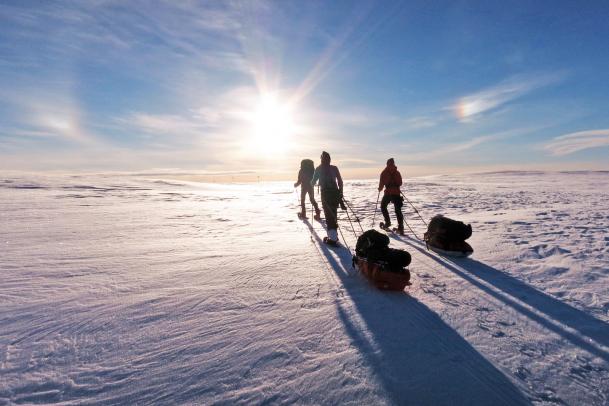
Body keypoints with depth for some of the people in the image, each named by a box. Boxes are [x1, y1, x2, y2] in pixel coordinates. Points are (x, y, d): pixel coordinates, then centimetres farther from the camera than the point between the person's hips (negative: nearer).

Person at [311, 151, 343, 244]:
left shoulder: (319, 169, 0)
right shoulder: (334, 168, 7)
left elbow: (313, 182, 4)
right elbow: (340, 182, 3)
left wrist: (311, 182, 27)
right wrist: (341, 193, 11)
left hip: (325, 194, -4)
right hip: (335, 193, 4)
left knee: (329, 215, 0)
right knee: (333, 214, 17)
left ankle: (333, 237, -4)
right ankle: (334, 235, 27)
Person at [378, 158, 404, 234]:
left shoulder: (384, 172, -3)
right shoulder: (397, 172, 8)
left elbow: (382, 182, -5)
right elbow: (400, 183, 13)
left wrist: (380, 188, 15)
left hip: (388, 192, -3)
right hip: (397, 193, 3)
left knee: (383, 207, 19)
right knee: (398, 210, 6)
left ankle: (387, 222, 12)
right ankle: (400, 227, 0)